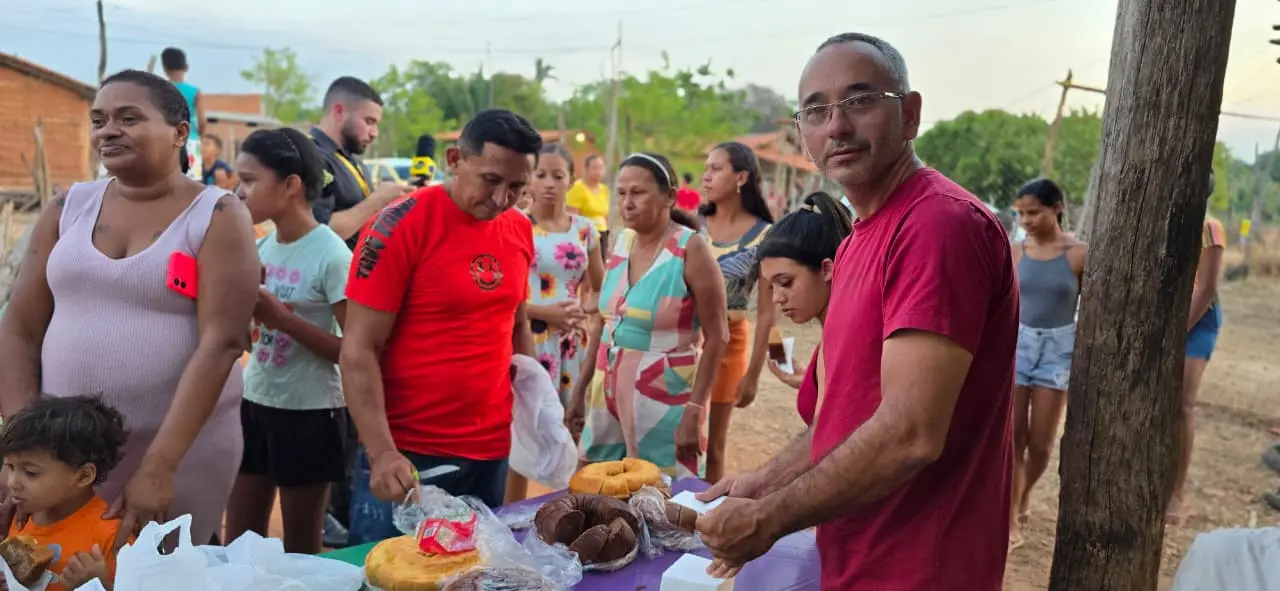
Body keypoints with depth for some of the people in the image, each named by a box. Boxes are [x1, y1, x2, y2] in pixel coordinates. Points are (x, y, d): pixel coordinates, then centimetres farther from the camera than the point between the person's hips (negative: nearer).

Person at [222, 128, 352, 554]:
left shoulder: (331, 255, -17)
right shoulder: (262, 247, 4)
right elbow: (255, 339, 12)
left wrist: (282, 317, -24)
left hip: (309, 413, -6)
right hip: (254, 403, 7)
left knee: (301, 550, 11)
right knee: (239, 542, 17)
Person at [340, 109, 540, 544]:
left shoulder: (520, 232, 3)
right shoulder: (400, 226, -14)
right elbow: (358, 349, -14)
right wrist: (381, 452, -22)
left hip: (491, 450, 5)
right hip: (408, 453, -5)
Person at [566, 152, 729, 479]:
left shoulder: (691, 250, -12)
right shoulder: (621, 242, 5)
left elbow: (717, 338, -14)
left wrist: (694, 411, -18)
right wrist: (581, 389, 12)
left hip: (665, 396, -5)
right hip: (609, 389, 6)